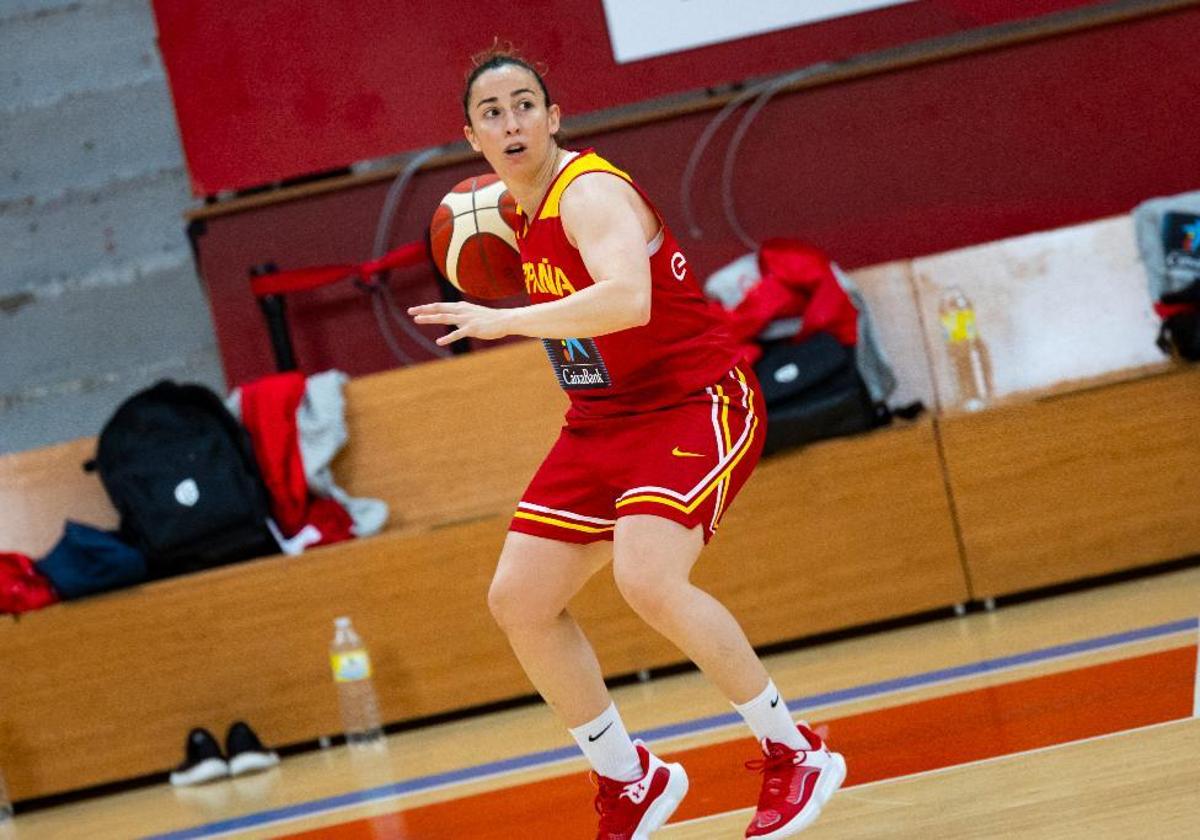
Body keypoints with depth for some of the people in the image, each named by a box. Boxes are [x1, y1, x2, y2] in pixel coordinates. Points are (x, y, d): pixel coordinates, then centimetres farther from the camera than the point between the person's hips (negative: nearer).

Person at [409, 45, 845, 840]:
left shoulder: (589, 193, -20)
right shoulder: (524, 209, 7)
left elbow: (628, 299, -39)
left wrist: (506, 320, -40)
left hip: (695, 402, -9)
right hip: (603, 420, 9)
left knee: (648, 579, -30)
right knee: (519, 599, 1)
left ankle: (796, 754, -11)